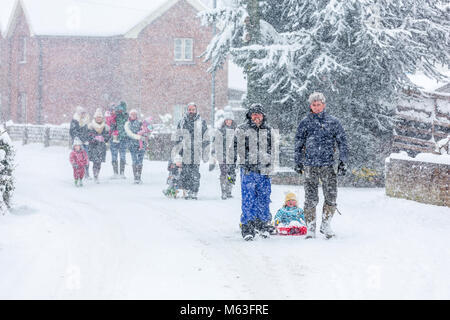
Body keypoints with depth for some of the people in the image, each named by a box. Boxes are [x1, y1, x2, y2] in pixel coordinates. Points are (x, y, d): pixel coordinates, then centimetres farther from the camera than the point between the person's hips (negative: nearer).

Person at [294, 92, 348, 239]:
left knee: (331, 197, -4)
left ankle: (325, 225, 13)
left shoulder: (333, 122, 7)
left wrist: (342, 162, 4)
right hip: (309, 166, 0)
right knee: (310, 199, -1)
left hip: (327, 165, 0)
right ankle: (310, 229, 7)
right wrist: (298, 162, 6)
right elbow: (298, 144, 12)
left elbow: (342, 142, 10)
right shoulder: (305, 123, 7)